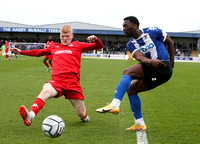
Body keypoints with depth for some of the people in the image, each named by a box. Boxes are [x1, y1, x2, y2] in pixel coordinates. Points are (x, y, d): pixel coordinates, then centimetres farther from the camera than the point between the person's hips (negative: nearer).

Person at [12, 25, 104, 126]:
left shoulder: (77, 45, 18)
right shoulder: (54, 47, 27)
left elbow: (99, 46, 13)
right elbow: (38, 52, 41)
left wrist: (95, 40, -9)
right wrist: (21, 52, 41)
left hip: (72, 81, -1)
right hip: (56, 80, 1)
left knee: (82, 115, 0)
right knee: (46, 90, -37)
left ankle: (84, 116, 40)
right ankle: (30, 116, -57)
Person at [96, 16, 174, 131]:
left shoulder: (152, 31, -2)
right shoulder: (131, 45, 11)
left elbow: (170, 42, 10)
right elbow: (139, 57, -10)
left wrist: (171, 62, 8)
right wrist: (150, 61, -32)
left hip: (163, 66, -7)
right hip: (153, 73, 7)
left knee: (128, 72, -20)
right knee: (131, 89, 8)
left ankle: (115, 105, -30)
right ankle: (140, 124, 14)